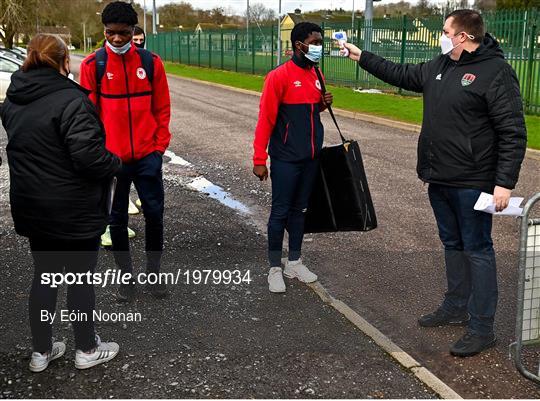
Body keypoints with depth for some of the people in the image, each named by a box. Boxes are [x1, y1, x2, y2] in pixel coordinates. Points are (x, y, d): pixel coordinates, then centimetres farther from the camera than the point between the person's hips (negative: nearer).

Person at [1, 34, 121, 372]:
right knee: (82, 277, 9)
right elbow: (88, 154, -27)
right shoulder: (70, 99, -21)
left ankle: (41, 351, 30)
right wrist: (115, 163, -10)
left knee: (44, 276, 18)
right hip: (74, 212, -7)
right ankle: (87, 349, 24)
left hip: (31, 209, 7)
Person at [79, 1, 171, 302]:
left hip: (147, 155, 1)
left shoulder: (151, 62, 1)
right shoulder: (93, 64, -3)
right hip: (110, 156, -1)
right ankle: (126, 275, 24)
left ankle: (154, 271, 24)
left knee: (154, 214, 6)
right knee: (117, 219, 9)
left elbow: (162, 107, 6)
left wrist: (160, 144, 1)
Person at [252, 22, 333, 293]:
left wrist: (322, 104, -1)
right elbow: (266, 119, -14)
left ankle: (294, 262, 26)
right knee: (280, 212, 1)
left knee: (300, 210, 14)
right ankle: (275, 269, 12)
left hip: (311, 158, 7)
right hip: (286, 159, -7)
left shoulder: (316, 75, 8)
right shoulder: (279, 76, -13)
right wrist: (259, 159, -17)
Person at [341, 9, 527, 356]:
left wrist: (505, 182, -22)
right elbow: (401, 75, 26)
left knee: (477, 250, -1)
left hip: (472, 183, -8)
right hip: (439, 180, 8)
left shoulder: (496, 72, -14)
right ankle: (456, 308, 33)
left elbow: (513, 133, -17)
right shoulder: (439, 67, 10)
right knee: (452, 245, 18)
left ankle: (482, 329, 7)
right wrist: (361, 56, 26)